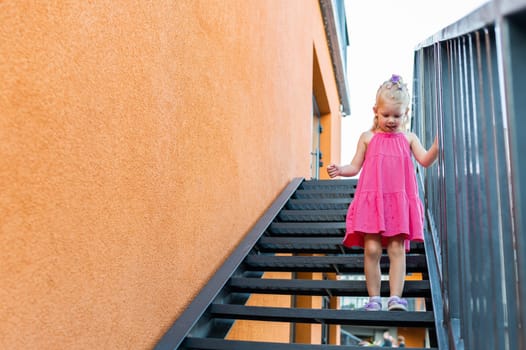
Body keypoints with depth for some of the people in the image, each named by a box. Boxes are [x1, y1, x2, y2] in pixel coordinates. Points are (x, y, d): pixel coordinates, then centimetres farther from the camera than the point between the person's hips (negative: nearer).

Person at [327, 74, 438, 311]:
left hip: (399, 201, 1)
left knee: (397, 249, -2)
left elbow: (425, 160, -2)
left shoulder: (408, 138, 11)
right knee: (372, 249, -4)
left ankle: (395, 297, -1)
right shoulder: (368, 138, 10)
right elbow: (355, 167, 10)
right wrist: (340, 170, -11)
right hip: (372, 200, 0)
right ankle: (374, 298, 7)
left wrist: (438, 145, -19)